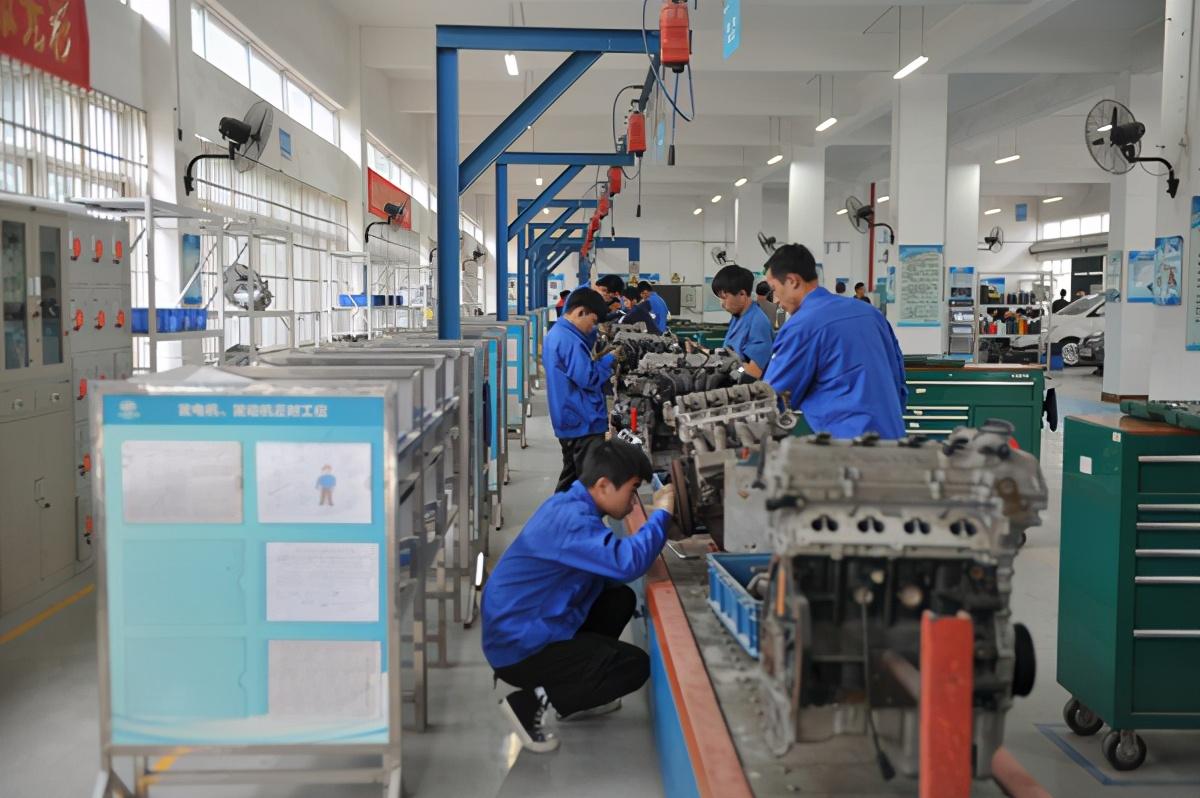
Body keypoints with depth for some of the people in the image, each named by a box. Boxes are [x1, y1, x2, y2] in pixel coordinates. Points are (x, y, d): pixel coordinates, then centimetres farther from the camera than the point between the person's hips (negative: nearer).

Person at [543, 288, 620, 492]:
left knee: (570, 476, 18)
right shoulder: (570, 341, -21)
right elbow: (588, 378, -22)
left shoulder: (555, 334, 12)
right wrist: (609, 359, -9)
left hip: (566, 421, 10)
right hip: (584, 422, -10)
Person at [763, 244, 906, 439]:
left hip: (850, 441, -8)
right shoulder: (869, 311, 13)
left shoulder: (801, 326, -10)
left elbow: (771, 399, -3)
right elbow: (899, 380, 17)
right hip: (891, 437, 8)